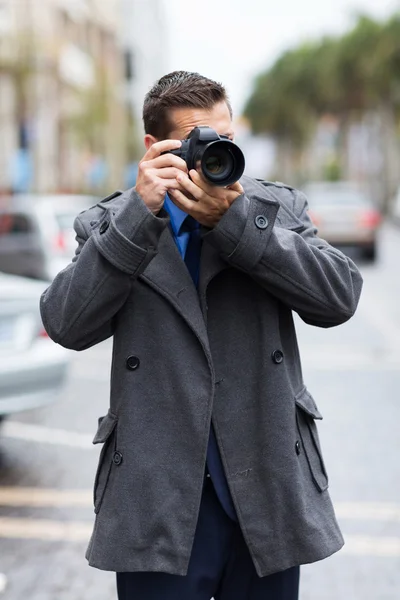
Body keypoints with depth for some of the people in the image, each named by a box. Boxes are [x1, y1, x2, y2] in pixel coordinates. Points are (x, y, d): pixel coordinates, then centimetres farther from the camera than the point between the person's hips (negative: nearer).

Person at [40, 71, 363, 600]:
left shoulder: (278, 208, 6)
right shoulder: (110, 225, 3)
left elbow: (340, 297, -9)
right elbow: (67, 326, -12)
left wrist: (232, 219, -16)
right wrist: (140, 213, -17)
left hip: (271, 495, 2)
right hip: (159, 502, -1)